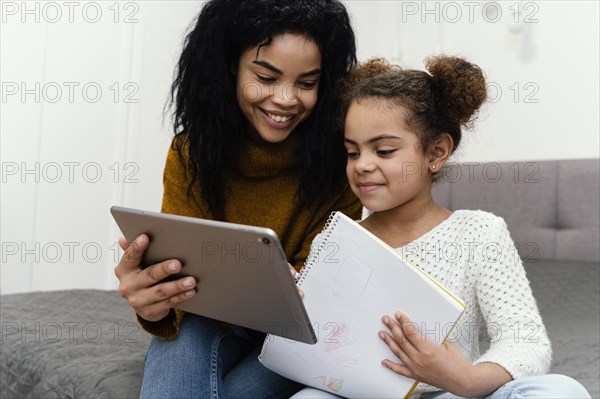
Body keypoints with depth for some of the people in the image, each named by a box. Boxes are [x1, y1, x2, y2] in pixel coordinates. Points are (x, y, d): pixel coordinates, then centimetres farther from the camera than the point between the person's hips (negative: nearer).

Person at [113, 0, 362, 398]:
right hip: (212, 321, 1)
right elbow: (178, 267, -14)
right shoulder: (191, 152, -10)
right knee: (188, 331, -31)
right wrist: (155, 305, -38)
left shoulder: (339, 156, -16)